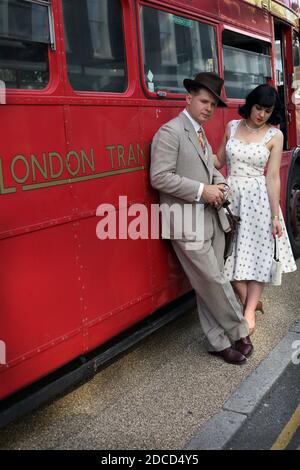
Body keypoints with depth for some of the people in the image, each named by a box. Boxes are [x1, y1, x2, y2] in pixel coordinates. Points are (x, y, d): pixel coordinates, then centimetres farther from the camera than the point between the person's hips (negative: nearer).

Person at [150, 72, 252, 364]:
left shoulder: (201, 133, 18)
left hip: (213, 219, 8)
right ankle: (239, 332, 18)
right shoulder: (170, 132, -9)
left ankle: (218, 342, 22)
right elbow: (159, 177, -17)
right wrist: (202, 191, -17)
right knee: (213, 282, -2)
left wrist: (219, 184, 3)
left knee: (209, 285, 12)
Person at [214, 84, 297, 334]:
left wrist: (275, 216, -8)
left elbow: (272, 177, -5)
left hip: (258, 198, -2)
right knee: (233, 254, 4)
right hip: (231, 196, 3)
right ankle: (250, 302, 23)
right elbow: (219, 161, 11)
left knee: (258, 254, -1)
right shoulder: (232, 127, 7)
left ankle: (250, 312, 9)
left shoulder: (275, 136, -2)